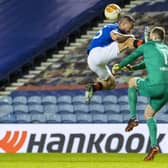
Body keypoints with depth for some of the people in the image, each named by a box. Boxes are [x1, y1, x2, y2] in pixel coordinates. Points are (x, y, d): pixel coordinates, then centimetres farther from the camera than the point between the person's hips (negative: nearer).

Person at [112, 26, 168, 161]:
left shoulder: (148, 46, 9)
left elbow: (132, 57, 23)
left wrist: (119, 66, 40)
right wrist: (133, 68, 51)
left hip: (155, 86, -6)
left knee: (132, 82, 25)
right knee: (149, 114, 24)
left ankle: (133, 118, 22)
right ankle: (154, 145, 7)